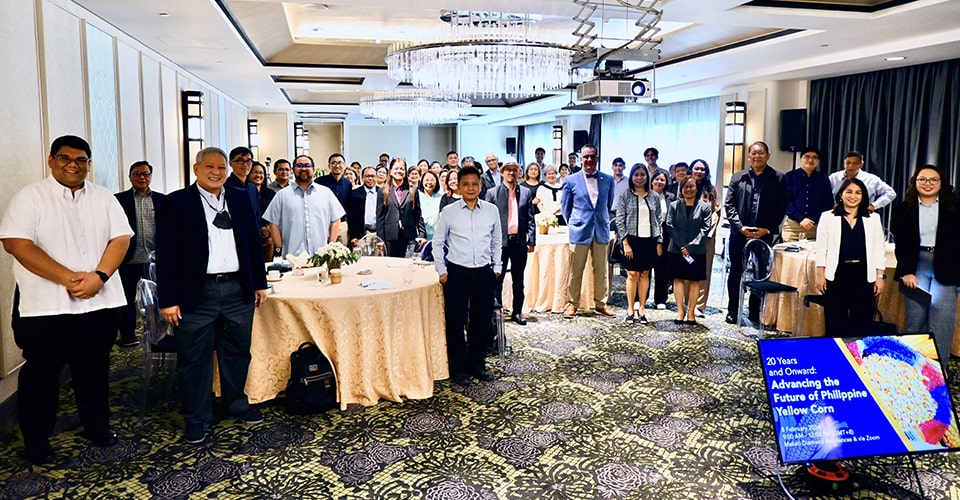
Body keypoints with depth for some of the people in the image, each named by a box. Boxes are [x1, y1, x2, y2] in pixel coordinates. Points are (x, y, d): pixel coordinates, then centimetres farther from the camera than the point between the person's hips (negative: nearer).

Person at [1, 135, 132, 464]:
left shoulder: (104, 198, 8)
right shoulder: (30, 197, -3)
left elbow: (120, 239, 2)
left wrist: (98, 276, -15)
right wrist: (68, 278, -19)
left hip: (100, 303, 3)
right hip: (46, 307, -3)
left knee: (95, 371, 15)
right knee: (40, 375, 9)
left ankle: (97, 426, 31)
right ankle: (36, 442, 24)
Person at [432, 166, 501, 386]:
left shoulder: (492, 210, 5)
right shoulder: (449, 212, -1)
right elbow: (437, 242, 6)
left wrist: (496, 267, 11)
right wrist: (441, 270, 1)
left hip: (484, 272, 2)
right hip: (456, 272, -2)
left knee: (483, 320, 9)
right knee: (455, 322, 3)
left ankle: (477, 364, 26)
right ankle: (459, 368, 17)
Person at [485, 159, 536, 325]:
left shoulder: (526, 193, 9)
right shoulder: (492, 193, 2)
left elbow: (530, 219, 8)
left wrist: (531, 241, 1)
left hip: (520, 242, 3)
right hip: (500, 242, -2)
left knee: (518, 280, 11)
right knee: (497, 279, 3)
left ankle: (517, 312, 21)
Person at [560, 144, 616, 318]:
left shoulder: (608, 180, 5)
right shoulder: (571, 181, 0)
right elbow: (565, 206, 9)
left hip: (601, 231, 2)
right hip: (579, 231, -2)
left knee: (601, 270, 8)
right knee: (575, 271, 3)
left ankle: (600, 304, 19)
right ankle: (572, 303, 14)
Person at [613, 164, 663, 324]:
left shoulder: (654, 197, 8)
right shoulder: (624, 196, 0)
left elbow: (659, 220, 10)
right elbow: (620, 221, -4)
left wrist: (659, 242, 3)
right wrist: (625, 243, -10)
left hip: (649, 240, 3)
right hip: (632, 240, -3)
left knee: (645, 275, 7)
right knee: (632, 274, -1)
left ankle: (642, 308, 15)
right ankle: (630, 309, 8)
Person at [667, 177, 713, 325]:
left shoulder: (705, 207, 1)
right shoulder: (674, 206, 5)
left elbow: (705, 229, -5)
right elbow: (670, 226, -2)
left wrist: (690, 246, -13)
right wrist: (682, 246, -12)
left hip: (697, 250, -1)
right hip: (677, 250, 1)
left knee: (695, 280, 3)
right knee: (678, 279, 3)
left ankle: (691, 312, 8)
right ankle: (680, 311, 7)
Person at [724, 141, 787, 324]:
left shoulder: (777, 179, 4)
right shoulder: (738, 177, 6)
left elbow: (781, 208, 1)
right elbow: (729, 204, 2)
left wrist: (767, 229, -9)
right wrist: (740, 227, -9)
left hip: (764, 235, 0)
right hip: (739, 234, 1)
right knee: (735, 272, 5)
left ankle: (755, 312, 15)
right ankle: (732, 311, 14)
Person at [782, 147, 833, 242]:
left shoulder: (824, 180, 12)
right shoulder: (789, 176, 6)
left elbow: (828, 204, 7)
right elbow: (786, 201, -2)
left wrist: (814, 221, -7)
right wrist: (801, 219, -12)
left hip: (817, 226, 2)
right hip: (792, 225, -1)